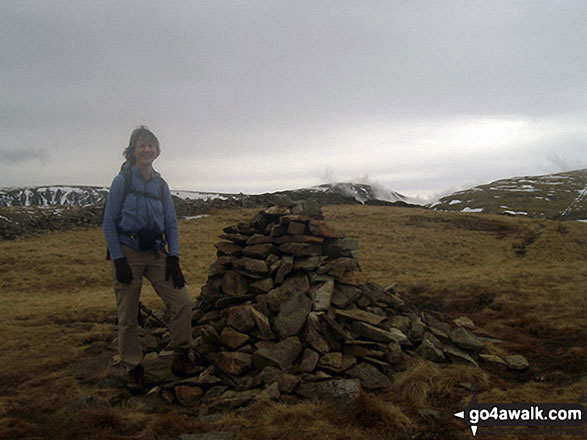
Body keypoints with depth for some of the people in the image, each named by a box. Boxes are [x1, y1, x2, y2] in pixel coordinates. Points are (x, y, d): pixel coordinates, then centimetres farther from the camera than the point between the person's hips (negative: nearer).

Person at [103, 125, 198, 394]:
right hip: (127, 253, -3)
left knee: (182, 302, -8)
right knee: (128, 316, 1)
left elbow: (171, 224, 12)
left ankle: (182, 359, 8)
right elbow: (109, 222, -3)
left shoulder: (161, 185, 9)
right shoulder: (122, 181, -2)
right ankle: (133, 369, 17)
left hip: (156, 253, 3)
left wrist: (173, 258, 0)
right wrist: (118, 260, -10)